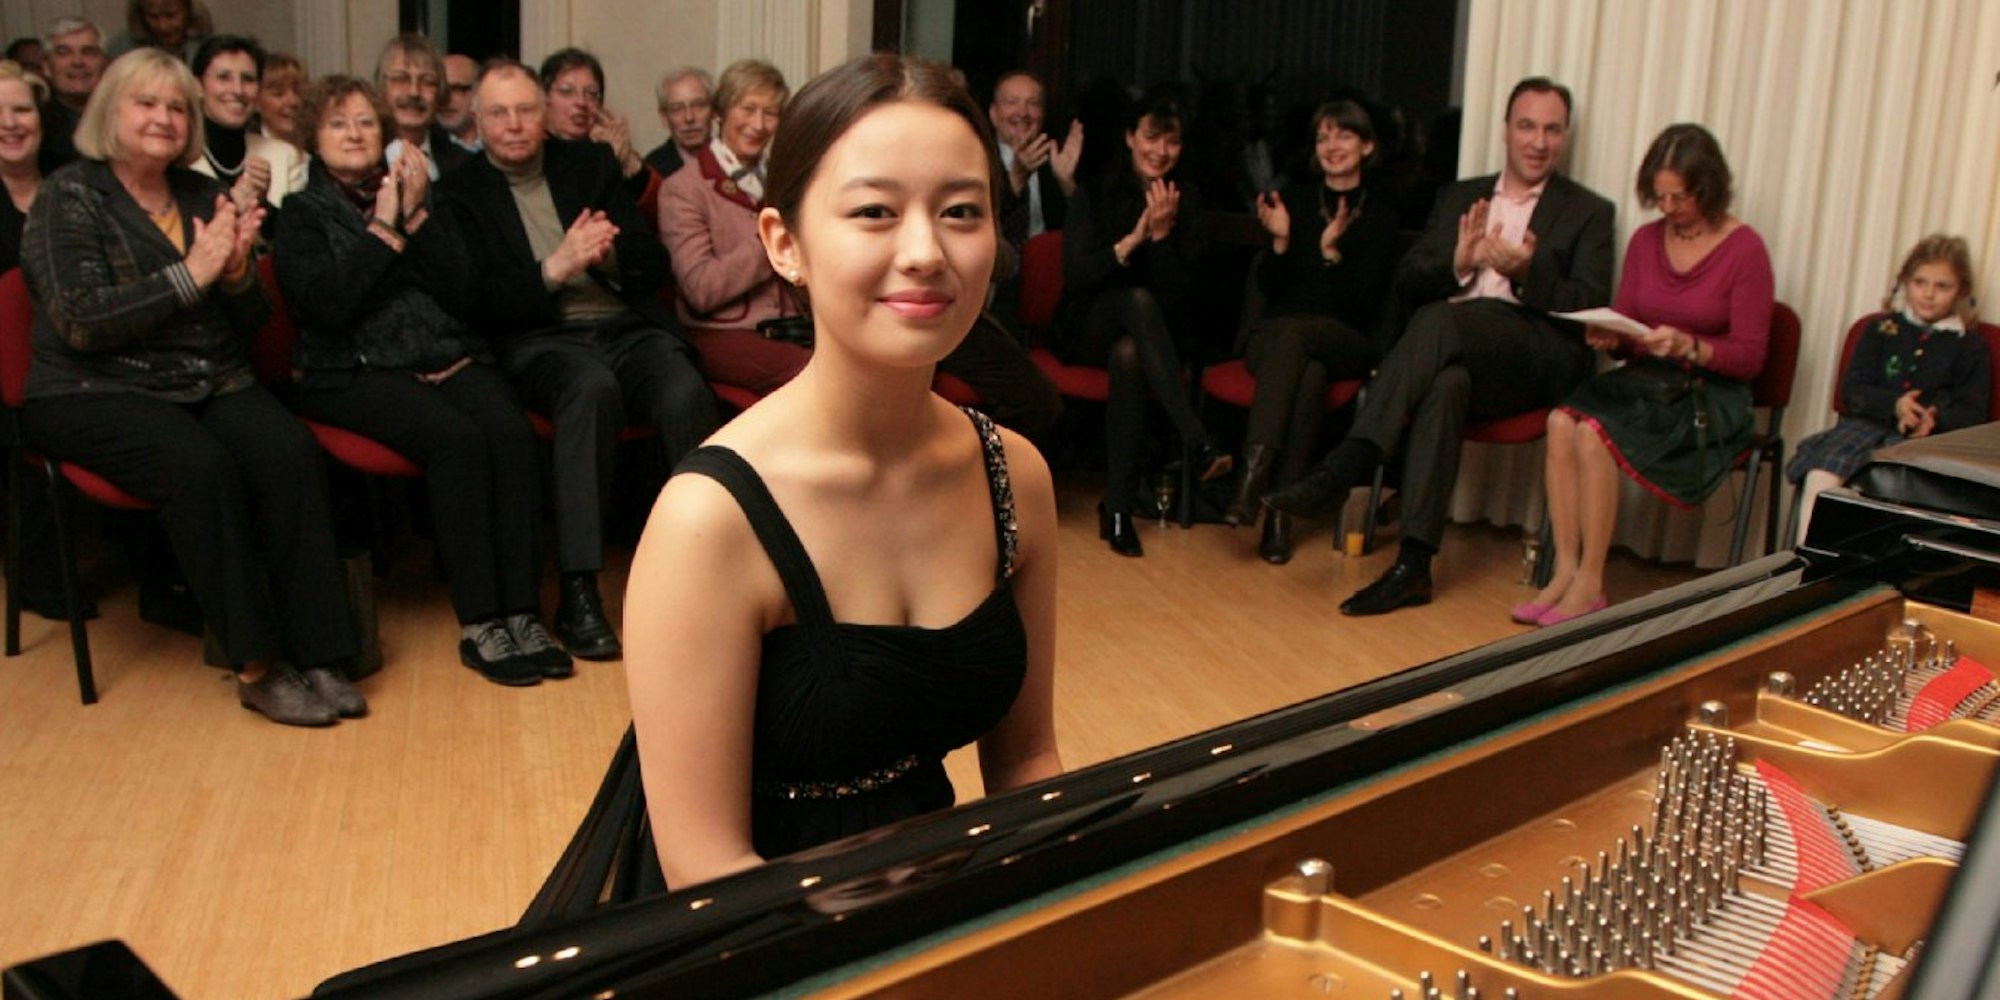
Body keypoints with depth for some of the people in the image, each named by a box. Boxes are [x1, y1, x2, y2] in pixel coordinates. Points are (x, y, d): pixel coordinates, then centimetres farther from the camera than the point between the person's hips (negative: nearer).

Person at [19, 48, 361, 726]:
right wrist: (191, 274, -18)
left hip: (211, 383, 4)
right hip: (96, 392, -4)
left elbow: (251, 322, 13)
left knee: (292, 453, -27)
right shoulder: (70, 196, -1)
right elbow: (80, 322, -13)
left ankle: (314, 656, -25)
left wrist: (237, 273, -10)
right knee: (201, 466, -34)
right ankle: (256, 666, -25)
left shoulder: (204, 197, 13)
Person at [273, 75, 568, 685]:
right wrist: (383, 229, -5)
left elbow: (459, 292, 7)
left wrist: (416, 215, -3)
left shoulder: (412, 192, 21)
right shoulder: (303, 215, 11)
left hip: (447, 355, 4)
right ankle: (479, 623, -30)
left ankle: (523, 613, -29)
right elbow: (329, 305, -8)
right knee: (456, 437, -33)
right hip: (355, 370, -3)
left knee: (511, 430, -29)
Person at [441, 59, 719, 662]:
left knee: (688, 394, -32)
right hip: (539, 341, -2)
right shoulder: (460, 194, 11)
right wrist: (555, 268, -14)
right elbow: (476, 304, -2)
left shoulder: (592, 165, 19)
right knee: (593, 387, -38)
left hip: (629, 328, 3)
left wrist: (606, 255, -9)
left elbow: (655, 267, 12)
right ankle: (577, 592, -37)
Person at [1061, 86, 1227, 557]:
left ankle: (1117, 508, -34)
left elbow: (1178, 293, -5)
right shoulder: (1096, 190, -2)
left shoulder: (1185, 198, 3)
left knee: (1129, 354, -37)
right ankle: (1199, 443, -48)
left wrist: (1162, 235, -21)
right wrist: (1132, 239, -24)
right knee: (1138, 298, -36)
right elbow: (1074, 276, -12)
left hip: (1150, 335, 1)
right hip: (1088, 328, -1)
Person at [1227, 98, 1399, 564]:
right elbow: (1268, 287, 7)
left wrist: (1332, 251, -16)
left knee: (1294, 334, -37)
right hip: (1272, 336, 2)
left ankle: (1255, 469, -45)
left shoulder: (1380, 215, 6)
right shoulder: (1295, 199, 12)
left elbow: (1363, 303, -3)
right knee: (1309, 372, -35)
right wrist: (1280, 240, -11)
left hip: (1344, 341, -1)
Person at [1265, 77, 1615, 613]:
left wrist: (1528, 273, -15)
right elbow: (1406, 282, 15)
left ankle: (1343, 468, -42)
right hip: (1449, 348, 2)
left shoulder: (1589, 212, 16)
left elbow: (1591, 306, 2)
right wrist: (1458, 263, -6)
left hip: (1537, 355, -2)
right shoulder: (1460, 197, 25)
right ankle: (1413, 564, -41)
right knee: (1445, 384, -36)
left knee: (1439, 320, -34)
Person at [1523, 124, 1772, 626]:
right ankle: (1565, 571, -25)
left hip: (1708, 396, -5)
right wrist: (1608, 335, -10)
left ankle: (1590, 586, -21)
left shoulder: (1745, 250, -6)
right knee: (1562, 421, -27)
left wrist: (1689, 347, -23)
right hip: (1643, 381, 5)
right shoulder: (1646, 240, 9)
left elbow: (1749, 357, -7)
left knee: (1595, 433, -30)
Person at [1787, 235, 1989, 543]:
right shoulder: (1882, 329, 17)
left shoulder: (1970, 347, 14)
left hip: (1926, 439, -1)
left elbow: (1973, 414, 8)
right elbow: (1852, 391, 7)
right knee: (1821, 475, -29)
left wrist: (1935, 419, -15)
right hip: (1867, 424, 2)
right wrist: (1894, 405, -14)